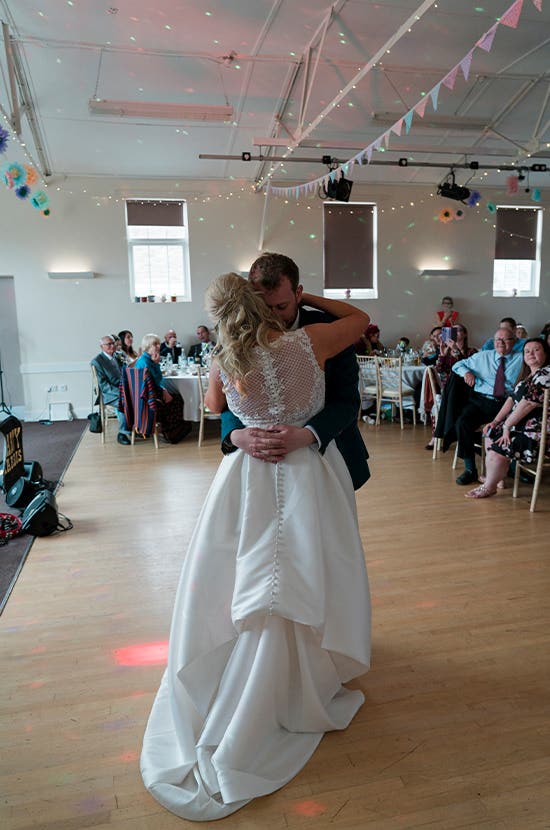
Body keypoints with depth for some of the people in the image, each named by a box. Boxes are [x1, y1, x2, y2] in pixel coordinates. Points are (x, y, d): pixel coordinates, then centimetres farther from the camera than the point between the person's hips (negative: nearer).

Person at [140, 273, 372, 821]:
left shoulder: (223, 362, -6)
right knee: (297, 587, 12)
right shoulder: (306, 341, -13)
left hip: (249, 477, 2)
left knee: (233, 588, 16)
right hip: (306, 474, -2)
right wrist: (307, 299, 11)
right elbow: (361, 318, 6)